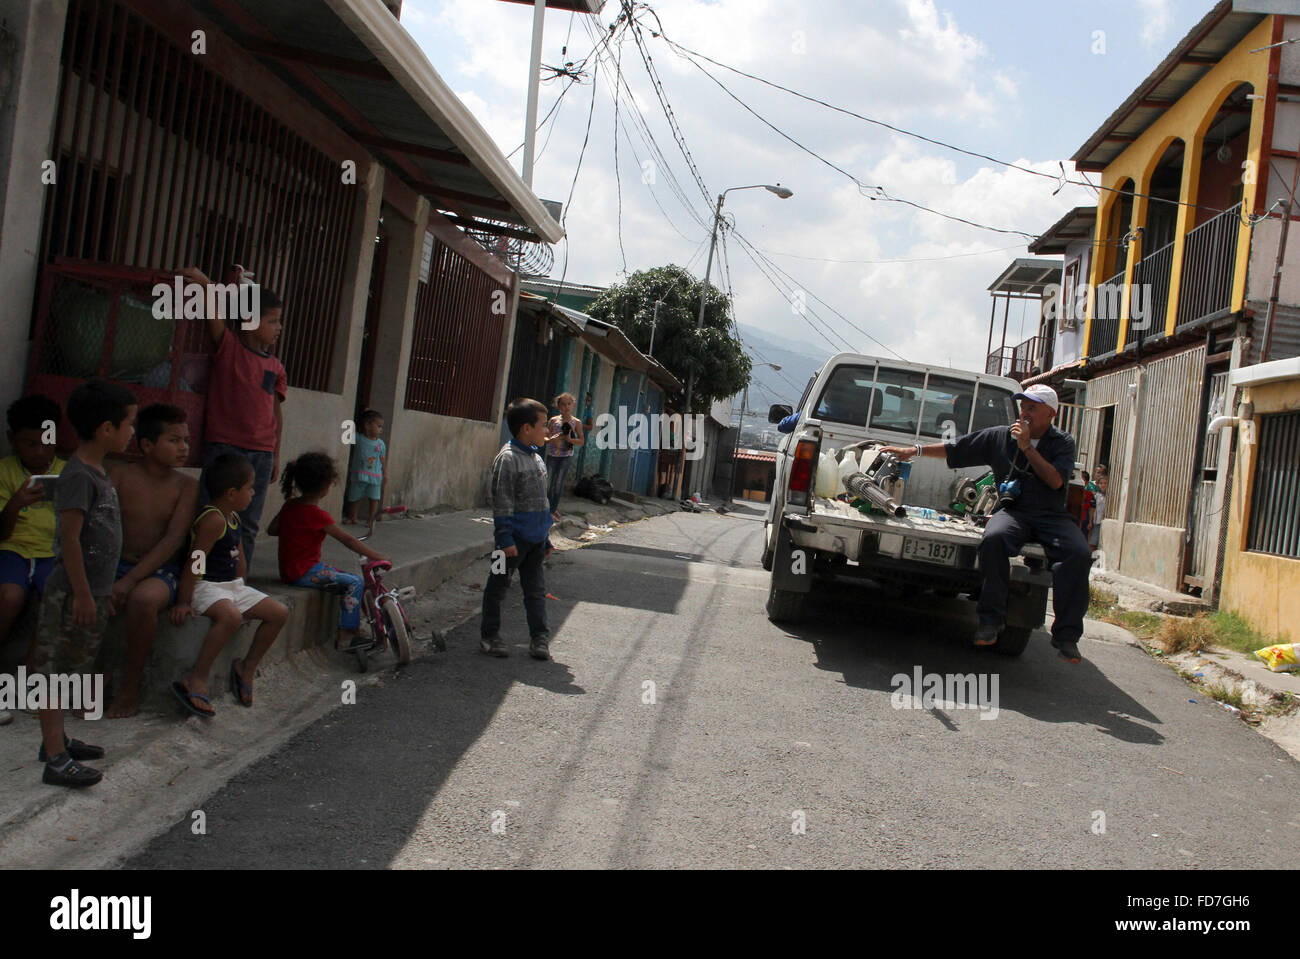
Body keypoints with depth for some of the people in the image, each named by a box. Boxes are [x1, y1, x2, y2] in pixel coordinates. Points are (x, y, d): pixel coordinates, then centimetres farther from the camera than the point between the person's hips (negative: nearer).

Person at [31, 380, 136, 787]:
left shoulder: (97, 472, 12)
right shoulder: (78, 475, -18)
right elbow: (69, 537, -21)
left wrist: (103, 586, 23)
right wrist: (82, 594, -21)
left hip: (91, 590, 10)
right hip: (72, 594, -10)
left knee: (68, 669, 18)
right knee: (54, 671, -3)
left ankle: (55, 739, 31)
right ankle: (55, 760, 1)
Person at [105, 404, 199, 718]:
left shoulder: (186, 486, 0)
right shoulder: (119, 474, 4)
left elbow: (174, 540, -10)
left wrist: (131, 580, -20)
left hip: (160, 570, -2)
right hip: (116, 564, 2)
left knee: (143, 598, -35)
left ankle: (131, 686, -15)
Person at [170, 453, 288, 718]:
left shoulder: (232, 517, 12)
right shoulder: (213, 519, -19)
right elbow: (195, 563, -23)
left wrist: (241, 590, 15)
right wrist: (183, 602, -25)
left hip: (232, 586, 10)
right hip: (205, 586, -10)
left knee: (279, 613, 4)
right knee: (231, 616, -38)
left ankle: (247, 667, 15)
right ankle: (196, 679, -28)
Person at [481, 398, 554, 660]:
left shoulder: (536, 458, 12)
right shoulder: (508, 458, -13)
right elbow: (502, 502, -16)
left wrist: (545, 537, 20)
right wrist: (505, 538, -20)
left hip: (535, 537, 8)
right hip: (515, 537, -8)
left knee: (536, 589, 10)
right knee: (498, 585, 6)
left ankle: (540, 638, 15)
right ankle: (489, 636, 17)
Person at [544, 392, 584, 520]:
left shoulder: (576, 422, -1)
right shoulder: (553, 420, 2)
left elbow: (581, 441, 1)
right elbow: (545, 437, 5)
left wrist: (570, 439, -17)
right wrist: (550, 440, -18)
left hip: (566, 456, -1)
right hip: (552, 455, 2)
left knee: (558, 484, -1)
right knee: (548, 483, 3)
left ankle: (553, 510, 6)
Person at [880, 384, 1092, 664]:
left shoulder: (1062, 442, 10)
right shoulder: (1000, 436, 13)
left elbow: (1055, 481, -5)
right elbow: (955, 448, 15)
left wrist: (1027, 447, -7)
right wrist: (915, 450, 8)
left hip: (1052, 515, 0)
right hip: (1013, 511, 0)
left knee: (1078, 554, -31)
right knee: (994, 538, -36)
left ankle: (1066, 635, -21)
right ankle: (991, 620, -24)